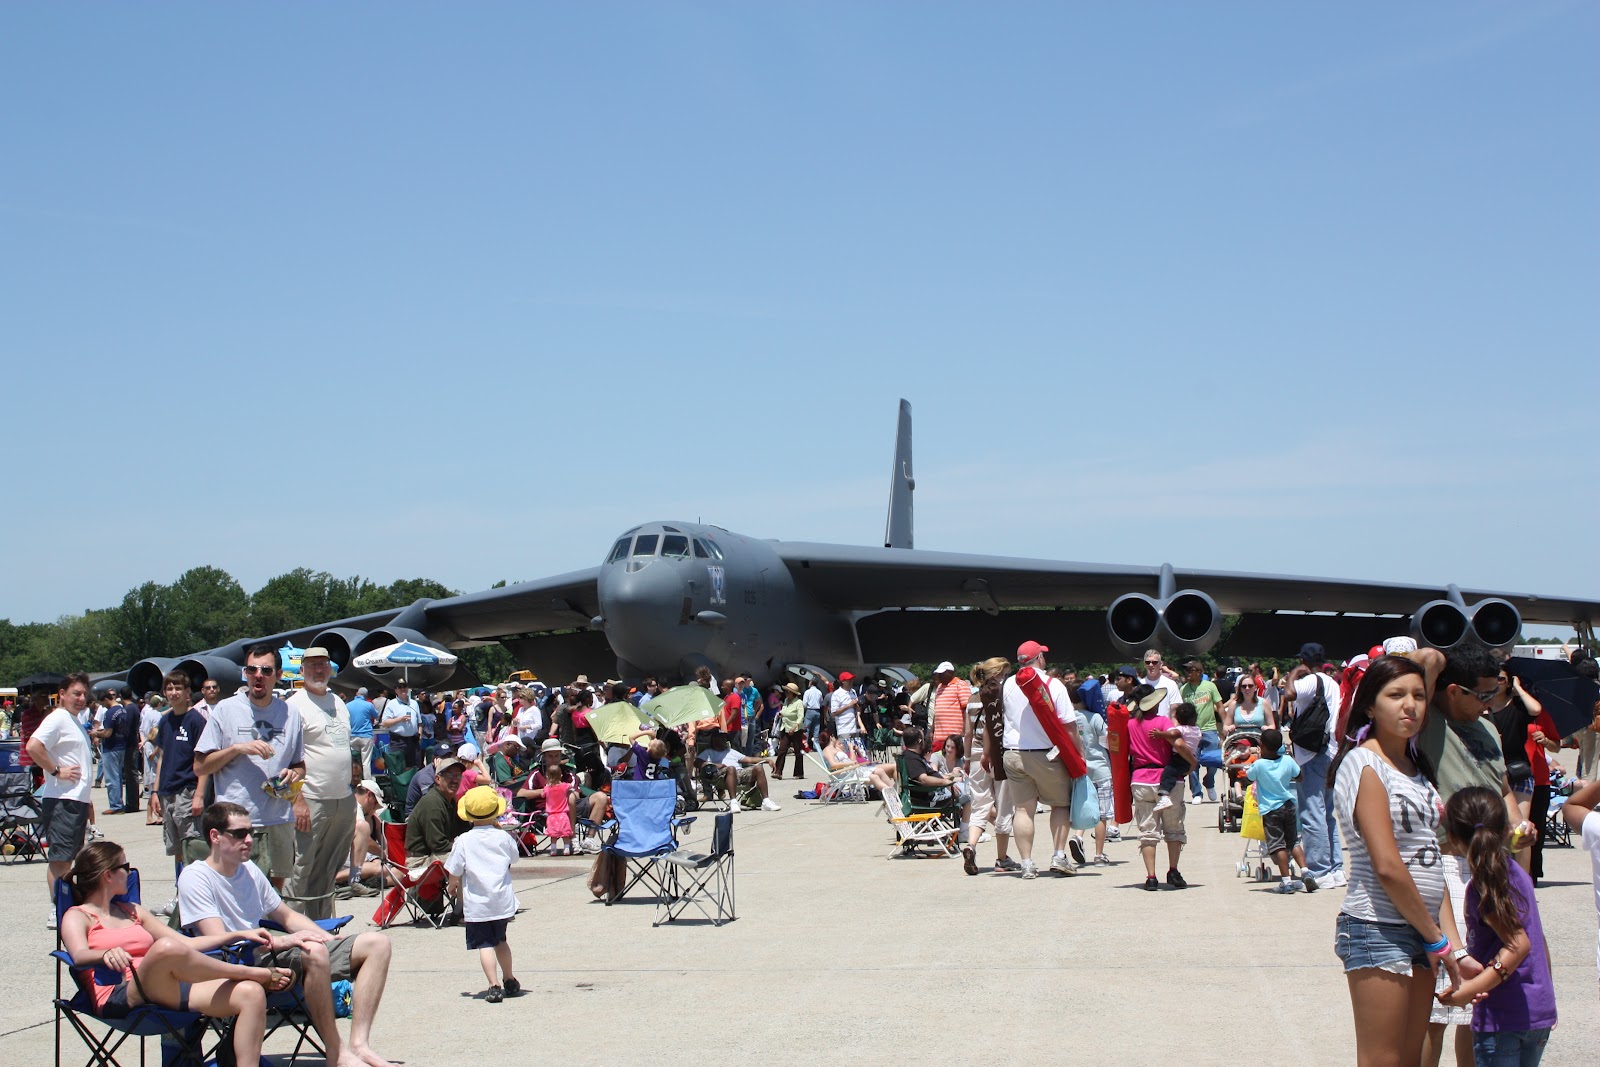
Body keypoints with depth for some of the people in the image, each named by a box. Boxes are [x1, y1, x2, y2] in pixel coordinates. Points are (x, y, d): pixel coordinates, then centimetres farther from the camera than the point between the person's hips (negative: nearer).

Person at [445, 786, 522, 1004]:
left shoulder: (463, 841, -9)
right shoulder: (504, 837, -2)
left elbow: (455, 871, -5)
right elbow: (513, 859, 16)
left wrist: (453, 886, 17)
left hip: (477, 904, -3)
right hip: (503, 900, 3)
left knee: (485, 944, -2)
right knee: (501, 940, 21)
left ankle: (495, 986, -14)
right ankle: (509, 981, 32)